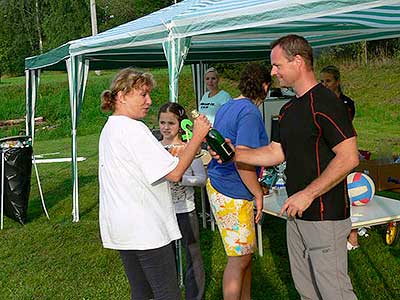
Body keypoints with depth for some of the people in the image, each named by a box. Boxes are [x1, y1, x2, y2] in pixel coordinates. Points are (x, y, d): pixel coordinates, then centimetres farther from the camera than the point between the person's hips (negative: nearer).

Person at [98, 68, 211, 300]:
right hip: (145, 228, -10)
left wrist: (171, 156, 13)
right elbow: (175, 173, -19)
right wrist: (198, 136, -13)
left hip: (120, 227, 10)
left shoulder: (109, 128, 15)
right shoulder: (133, 129, -17)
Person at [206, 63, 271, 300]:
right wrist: (258, 193, -17)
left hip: (218, 182, 10)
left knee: (246, 252, 20)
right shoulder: (251, 112, -18)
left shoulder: (226, 107, 12)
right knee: (240, 258, 0)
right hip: (233, 193, -10)